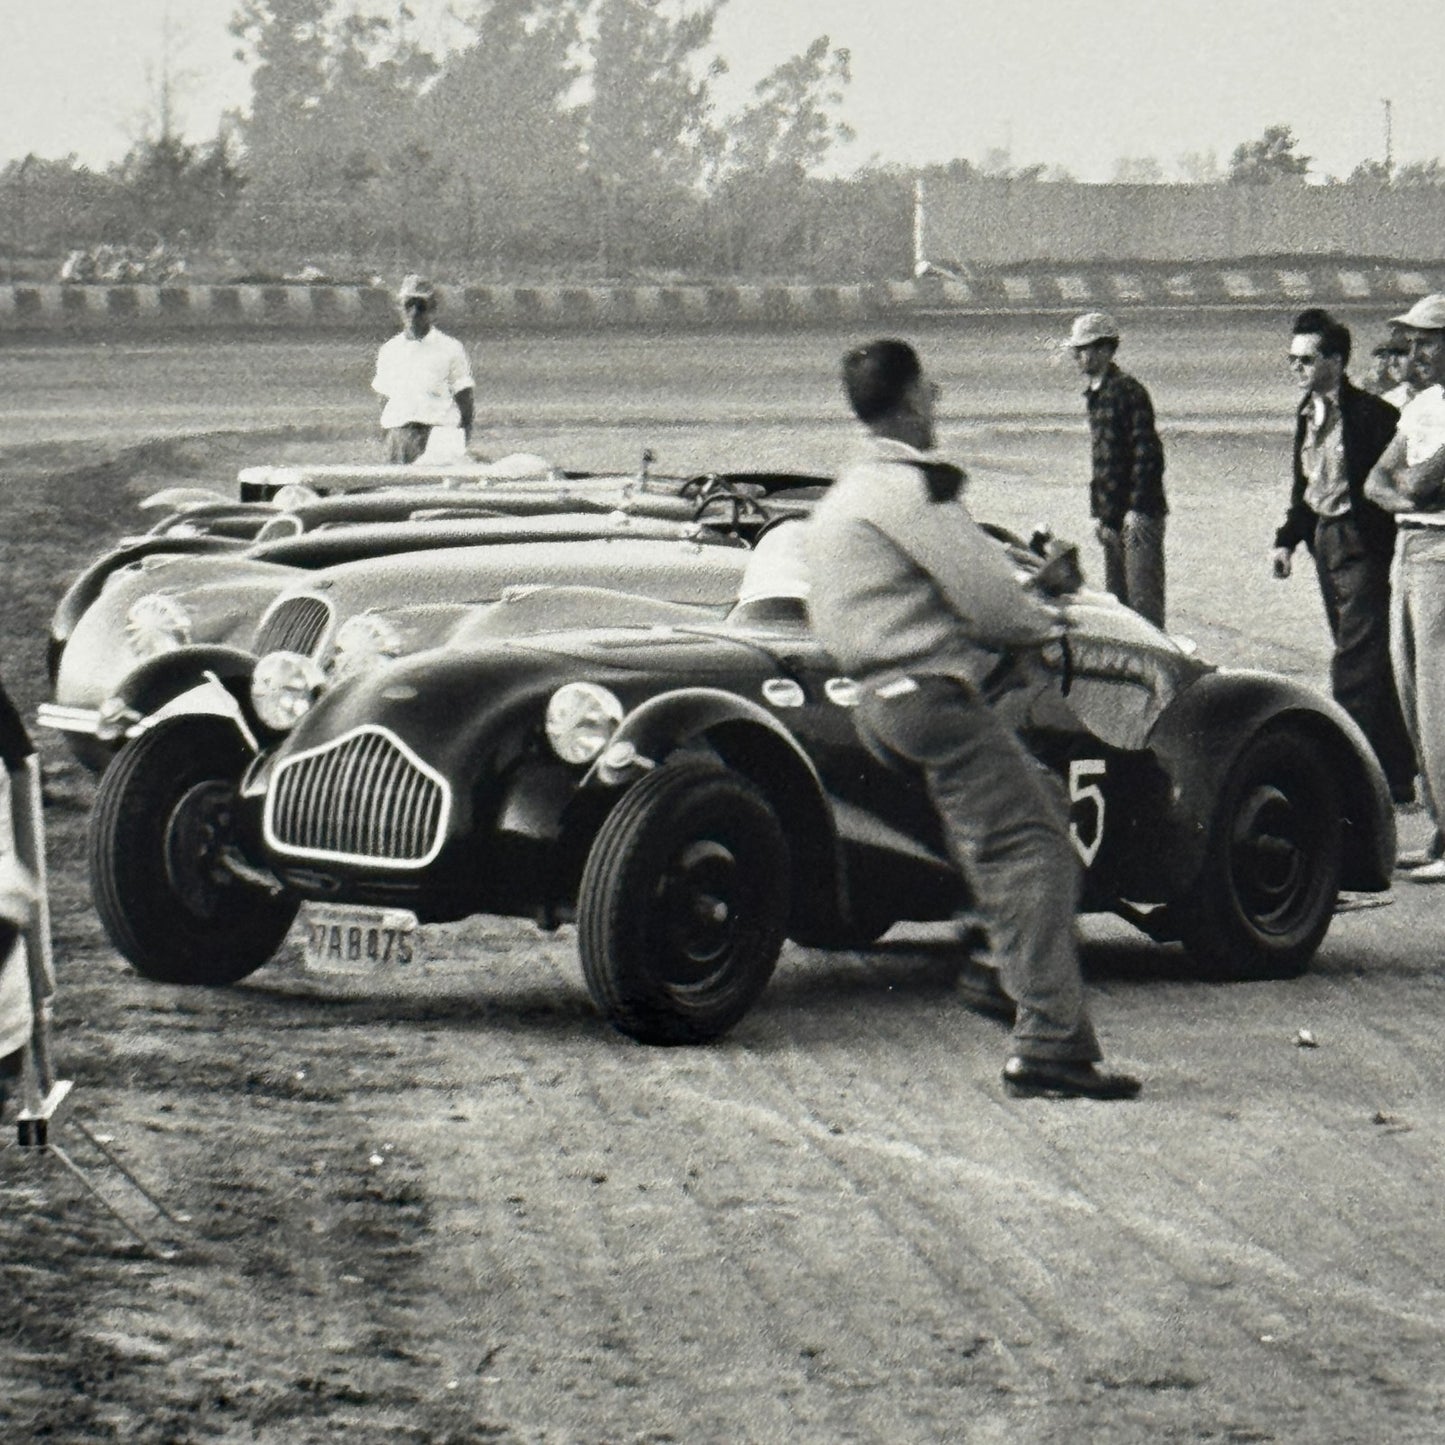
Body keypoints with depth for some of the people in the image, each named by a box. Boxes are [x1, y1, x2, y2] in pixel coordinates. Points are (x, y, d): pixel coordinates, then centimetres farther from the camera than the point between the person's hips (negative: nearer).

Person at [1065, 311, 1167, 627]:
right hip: (1112, 517, 9)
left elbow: (1147, 453, -16)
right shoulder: (1094, 395, 16)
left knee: (1144, 599, -10)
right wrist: (1099, 513, 16)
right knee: (1117, 598, 11)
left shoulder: (1127, 391, -12)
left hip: (1138, 516, -9)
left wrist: (1137, 509, -19)